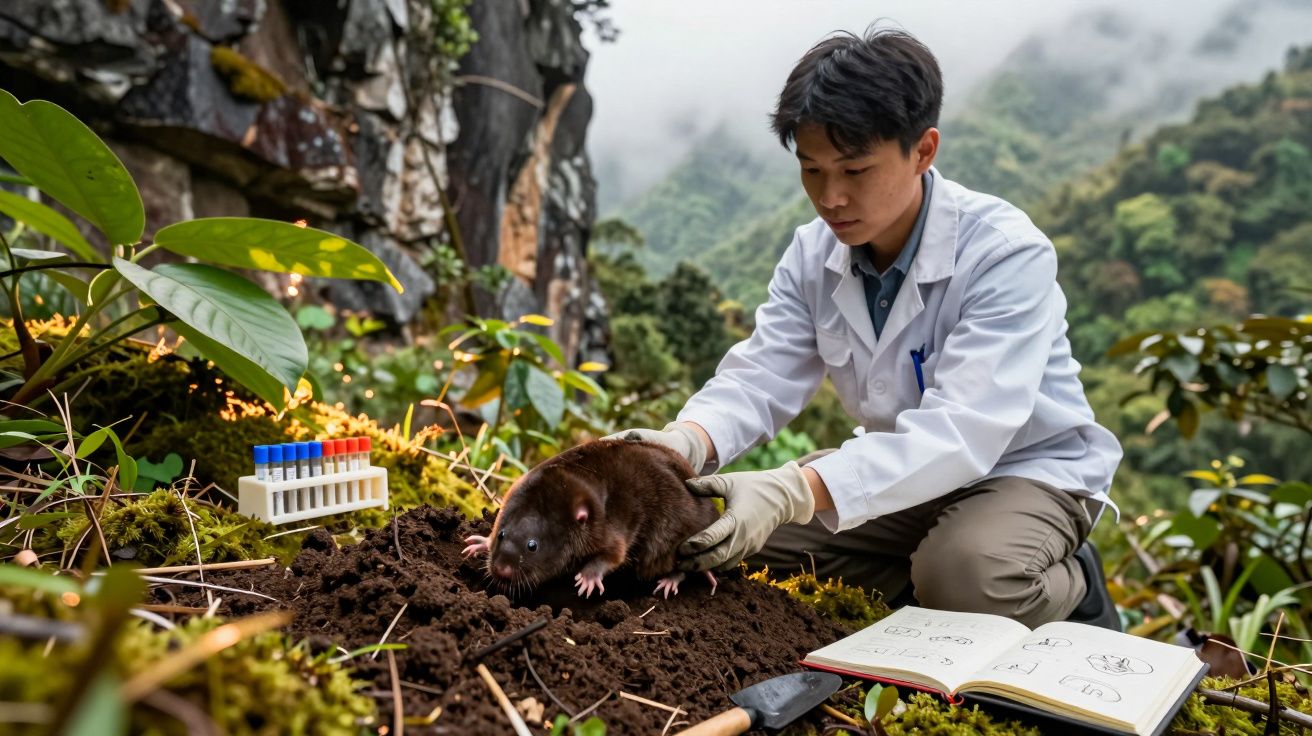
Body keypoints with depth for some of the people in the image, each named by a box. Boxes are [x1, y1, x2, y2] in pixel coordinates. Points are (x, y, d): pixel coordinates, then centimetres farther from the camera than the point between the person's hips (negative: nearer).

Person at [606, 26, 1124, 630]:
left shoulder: (1007, 255, -27)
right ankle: (919, 584, 8)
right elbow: (760, 379, -15)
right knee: (739, 528, -7)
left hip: (1026, 468, -5)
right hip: (897, 467, 6)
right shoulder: (813, 254, -7)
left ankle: (1071, 590, 0)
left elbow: (960, 432, -38)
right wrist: (683, 444, -38)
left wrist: (794, 492, -51)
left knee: (968, 575, -36)